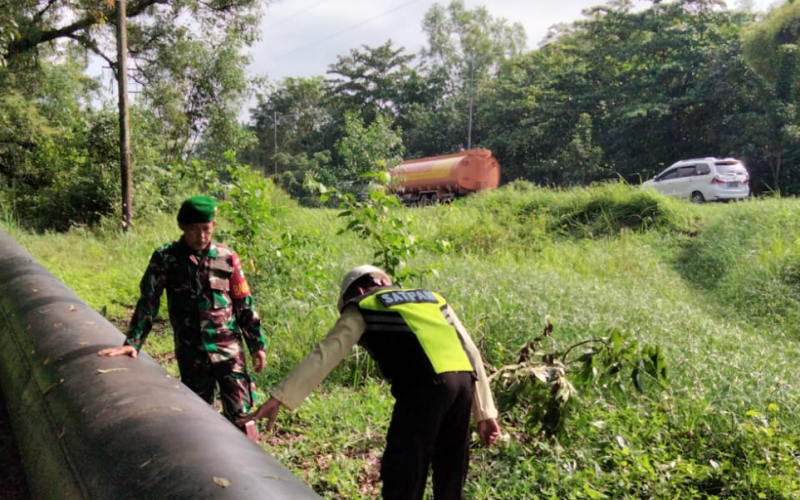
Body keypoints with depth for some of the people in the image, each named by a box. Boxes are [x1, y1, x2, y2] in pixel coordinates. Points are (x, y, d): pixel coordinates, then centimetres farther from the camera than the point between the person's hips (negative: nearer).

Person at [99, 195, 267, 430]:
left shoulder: (227, 257, -1)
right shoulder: (165, 257, -4)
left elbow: (244, 305, 4)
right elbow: (148, 302, -2)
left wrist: (257, 344, 4)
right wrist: (133, 342, -10)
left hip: (229, 349, 0)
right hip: (191, 354, 1)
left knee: (240, 414, -3)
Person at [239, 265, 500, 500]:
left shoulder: (362, 307, 18)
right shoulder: (433, 298, 31)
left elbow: (323, 356, 11)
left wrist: (277, 399, 12)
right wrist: (485, 412, 26)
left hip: (426, 385, -6)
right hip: (464, 379, 6)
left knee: (401, 475, 4)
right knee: (450, 475, 20)